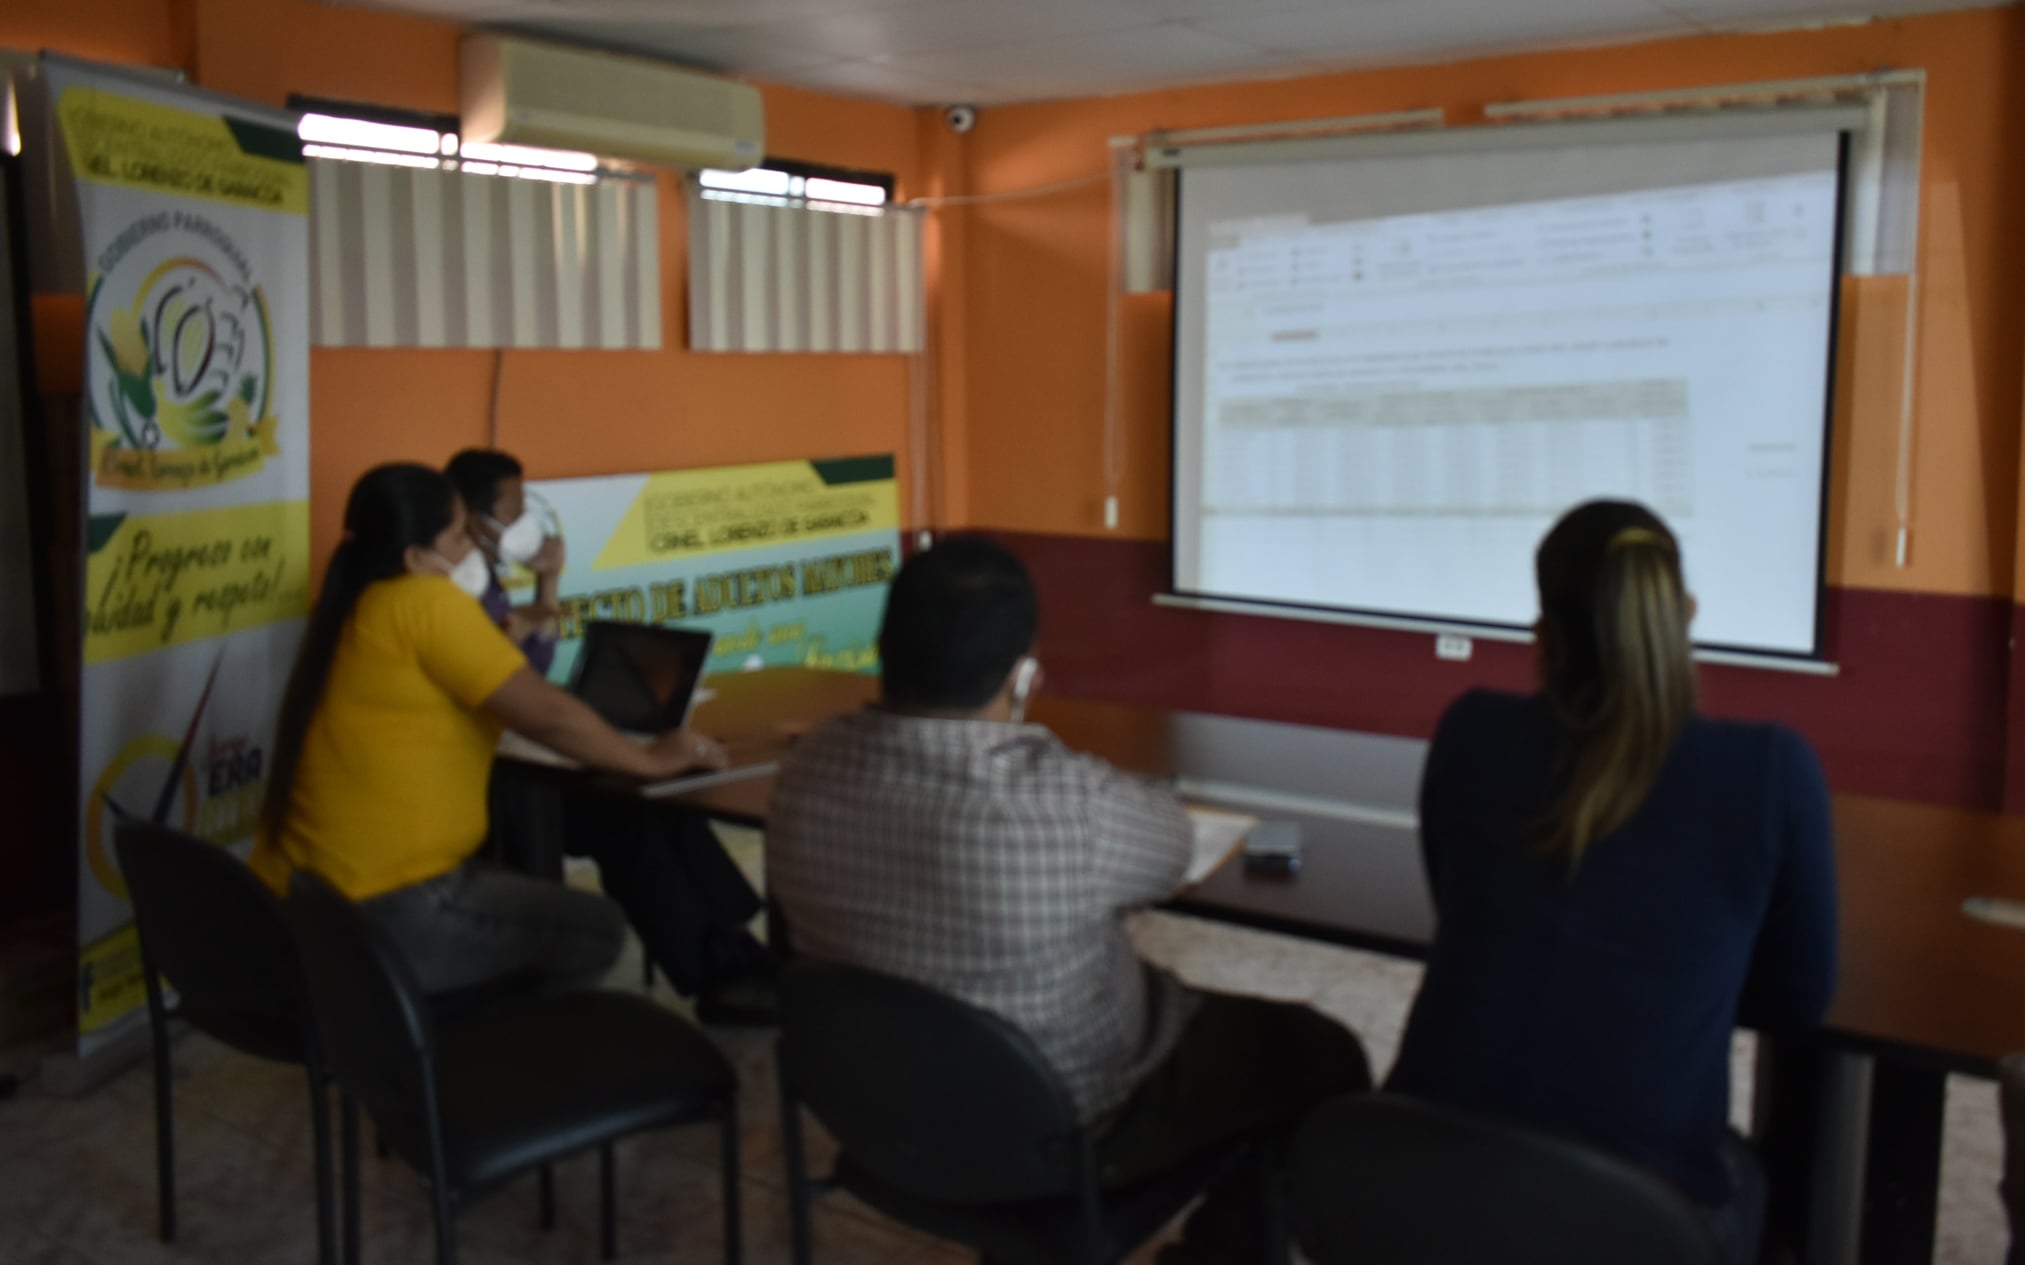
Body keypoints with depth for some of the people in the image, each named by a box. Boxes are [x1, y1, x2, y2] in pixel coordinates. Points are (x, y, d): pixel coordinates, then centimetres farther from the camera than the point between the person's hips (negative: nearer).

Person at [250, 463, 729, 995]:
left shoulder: (354, 612, 13)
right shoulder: (427, 602, -14)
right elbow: (547, 714, -14)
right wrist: (651, 759, -2)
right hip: (381, 915, -10)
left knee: (538, 905, 26)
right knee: (595, 928, 4)